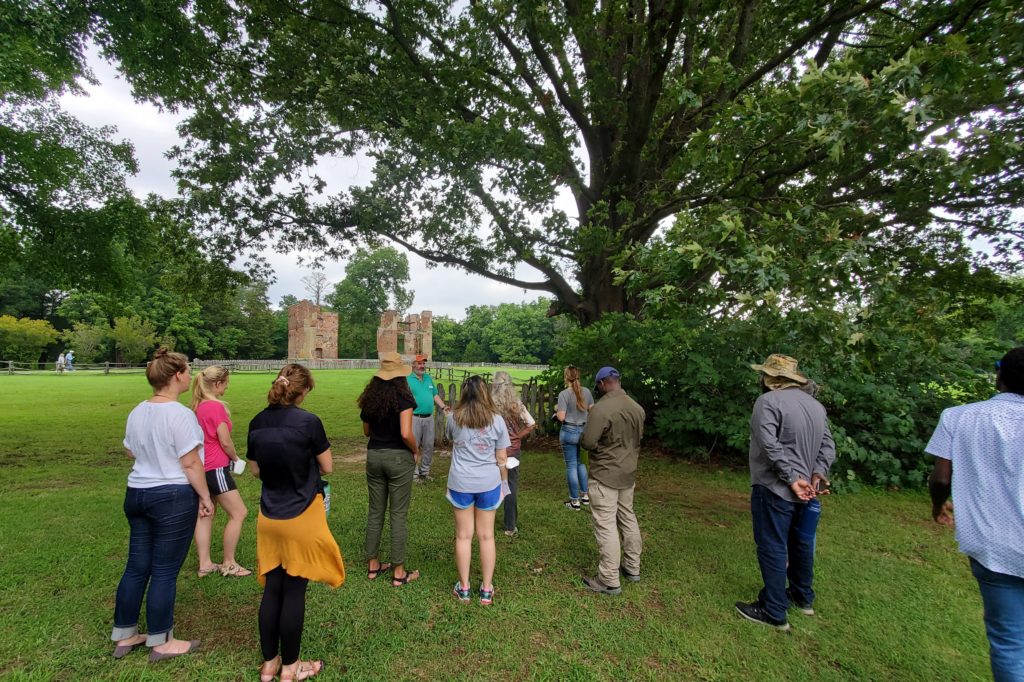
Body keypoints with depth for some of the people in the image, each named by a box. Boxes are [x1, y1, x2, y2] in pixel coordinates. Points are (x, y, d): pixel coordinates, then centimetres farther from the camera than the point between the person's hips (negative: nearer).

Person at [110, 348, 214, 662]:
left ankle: (124, 636, 33)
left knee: (136, 567, 19)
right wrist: (205, 497, -9)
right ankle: (160, 642, 20)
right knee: (164, 572, 5)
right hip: (173, 498, -8)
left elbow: (130, 452, 18)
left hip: (137, 493, 8)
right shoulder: (180, 414, -20)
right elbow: (191, 463, -19)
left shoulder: (137, 412, 5)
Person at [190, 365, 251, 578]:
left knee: (205, 514, 16)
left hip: (202, 468, 9)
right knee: (238, 513, 0)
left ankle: (204, 564, 25)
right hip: (216, 468, -9)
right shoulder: (216, 406, -18)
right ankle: (228, 564, 9)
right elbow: (225, 442, -17)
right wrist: (235, 458, 1)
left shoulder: (197, 406, 7)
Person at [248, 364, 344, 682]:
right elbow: (327, 467, -8)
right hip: (302, 516, -5)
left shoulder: (257, 424, -1)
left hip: (269, 517, 5)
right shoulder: (308, 421, -18)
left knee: (271, 589, 17)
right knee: (294, 591, 8)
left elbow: (256, 470, 10)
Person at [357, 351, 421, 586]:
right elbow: (406, 433, -22)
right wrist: (416, 451, -6)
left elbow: (366, 431, 14)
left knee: (375, 511, 17)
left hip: (374, 455, 6)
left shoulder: (370, 398, 4)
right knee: (399, 514, 5)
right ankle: (398, 572, 15)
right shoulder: (403, 398, -14)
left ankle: (373, 565, 30)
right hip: (398, 457, -5)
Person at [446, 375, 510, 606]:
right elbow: (501, 459, -2)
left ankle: (464, 588, 24)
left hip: (461, 483, 0)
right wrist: (504, 481, 12)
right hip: (489, 483, 0)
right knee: (486, 536, 12)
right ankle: (486, 590, 22)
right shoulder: (496, 420, -7)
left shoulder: (453, 418, -5)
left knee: (463, 536, 13)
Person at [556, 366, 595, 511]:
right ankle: (585, 495, 28)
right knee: (581, 463, 21)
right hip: (584, 431, 5)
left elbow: (561, 417, -17)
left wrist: (556, 410, 4)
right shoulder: (587, 392, -1)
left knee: (571, 466, 4)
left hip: (569, 432, -5)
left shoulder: (564, 394, -15)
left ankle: (575, 501, 12)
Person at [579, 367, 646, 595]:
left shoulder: (601, 409, -23)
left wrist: (583, 435, -1)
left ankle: (609, 581, 9)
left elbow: (588, 442, -22)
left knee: (606, 526, 1)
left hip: (605, 476, -8)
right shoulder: (637, 408, 1)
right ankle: (632, 567, 34)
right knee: (628, 519, 20)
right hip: (628, 474, 8)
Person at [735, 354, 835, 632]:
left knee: (773, 549, 2)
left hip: (774, 489, -8)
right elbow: (828, 446, 6)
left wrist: (791, 478, -19)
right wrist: (818, 474, -4)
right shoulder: (815, 404, 9)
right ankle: (803, 597, 40)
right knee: (801, 544, 23)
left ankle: (774, 612, 13)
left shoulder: (769, 401, -17)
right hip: (804, 490, 8)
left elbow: (770, 445, -26)